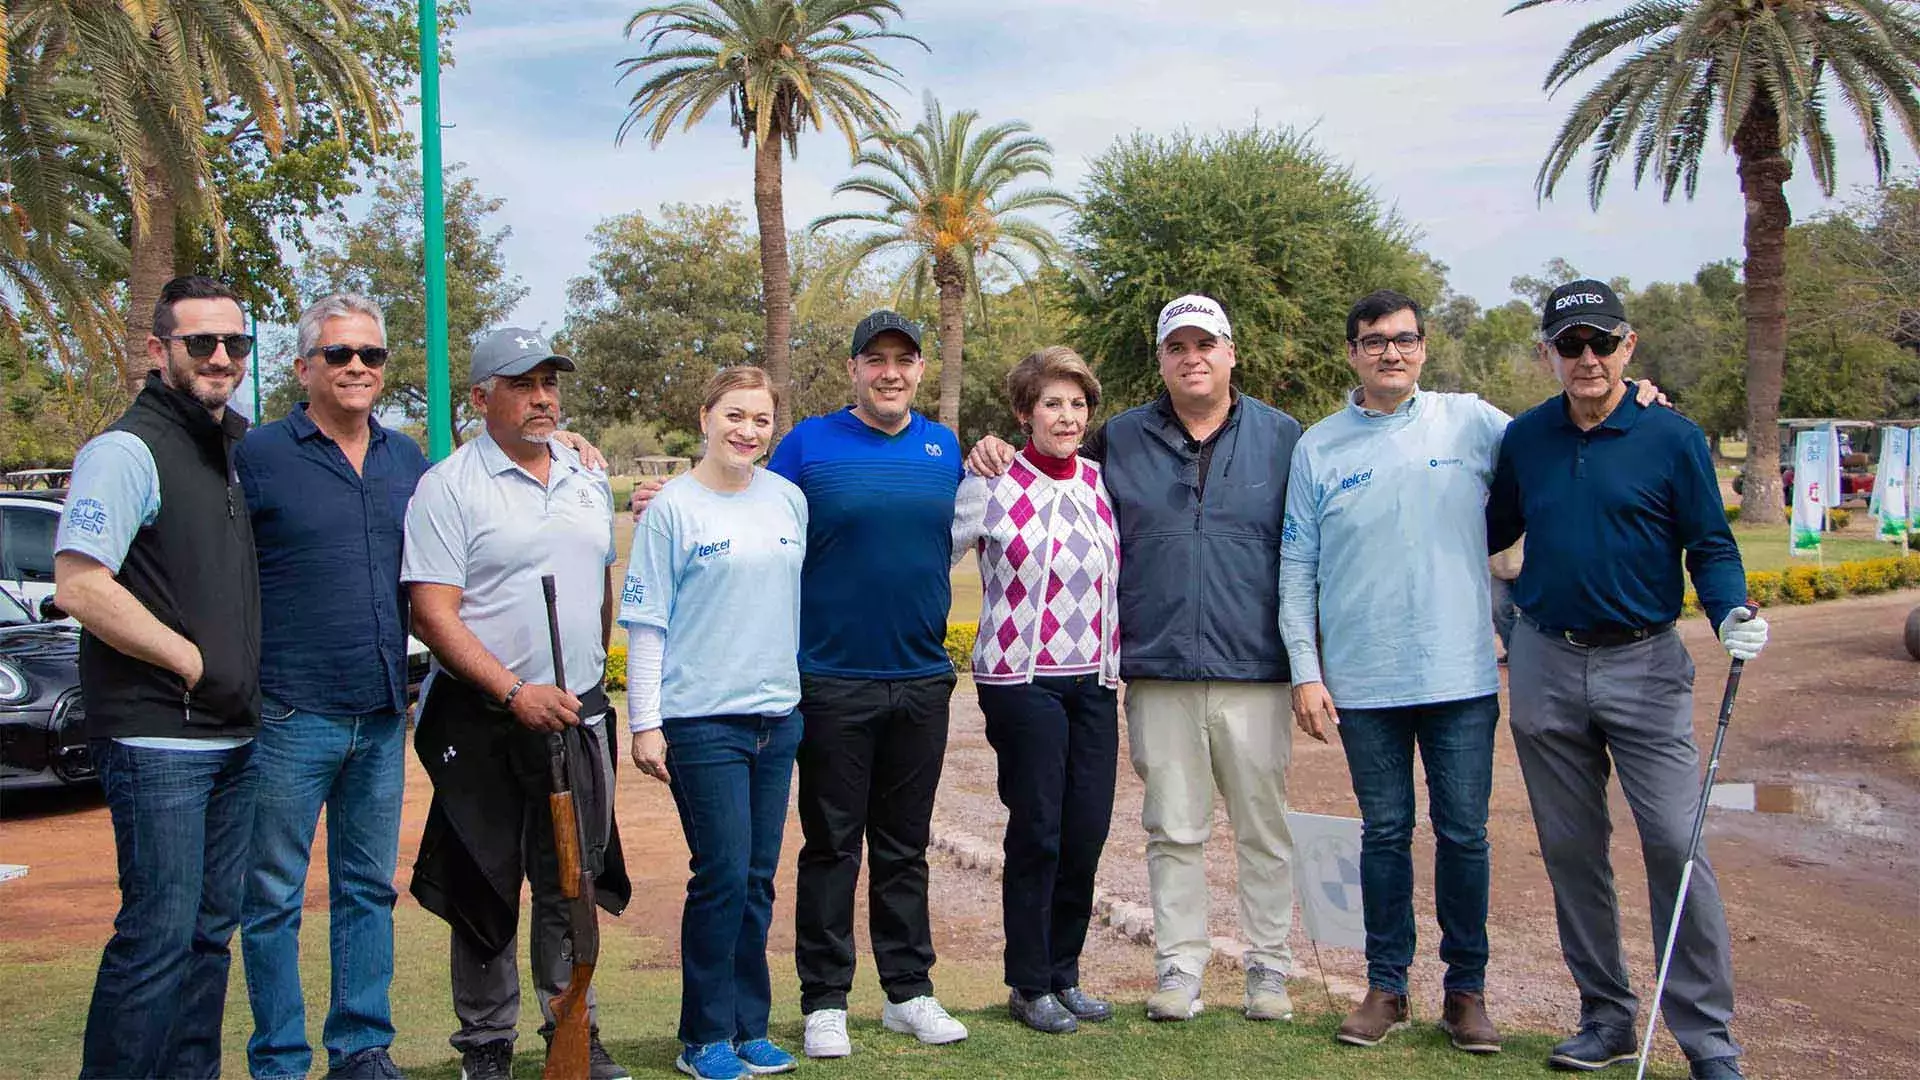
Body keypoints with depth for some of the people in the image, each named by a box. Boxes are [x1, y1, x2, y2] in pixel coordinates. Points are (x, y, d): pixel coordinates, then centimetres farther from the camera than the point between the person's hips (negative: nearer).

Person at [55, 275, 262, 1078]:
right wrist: (198, 665, -15)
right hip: (156, 740, -8)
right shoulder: (127, 450, -10)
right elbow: (78, 587, -18)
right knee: (159, 934, -6)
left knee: (212, 926, 13)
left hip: (232, 739, 8)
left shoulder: (238, 448, 15)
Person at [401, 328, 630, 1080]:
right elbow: (433, 613, -13)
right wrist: (515, 692, -20)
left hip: (577, 715, 5)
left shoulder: (590, 482, 11)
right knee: (485, 889, 5)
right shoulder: (448, 487, -7)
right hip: (482, 720, -4)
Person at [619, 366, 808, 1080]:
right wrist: (645, 721, -9)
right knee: (722, 879, -4)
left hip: (777, 715, 5)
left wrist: (806, 692, 18)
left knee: (758, 882, 10)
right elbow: (647, 623, -5)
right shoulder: (673, 508, -4)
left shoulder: (789, 499, 9)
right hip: (702, 720, -5)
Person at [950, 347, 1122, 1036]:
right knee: (1037, 831, 0)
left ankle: (1064, 974, 22)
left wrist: (1117, 664, 17)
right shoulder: (990, 487, -6)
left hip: (1095, 681, 5)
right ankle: (1030, 986, 14)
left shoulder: (1102, 483, 8)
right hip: (1022, 678, -5)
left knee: (1088, 829, 6)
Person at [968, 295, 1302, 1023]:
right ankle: (1179, 967, 18)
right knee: (1173, 831, 7)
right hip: (1158, 671, 1)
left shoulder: (1281, 437, 6)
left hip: (1253, 670, -1)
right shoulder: (1120, 440, 9)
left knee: (1263, 830, 7)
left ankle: (1269, 969, 19)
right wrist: (998, 456, -1)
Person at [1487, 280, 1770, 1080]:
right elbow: (1492, 530, 19)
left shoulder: (1672, 437, -4)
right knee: (1571, 850, 9)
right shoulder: (1525, 438, 6)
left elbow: (1709, 544, -2)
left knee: (1675, 844, -8)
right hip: (1544, 666, 4)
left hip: (1645, 666, -3)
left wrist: (1732, 613, -18)